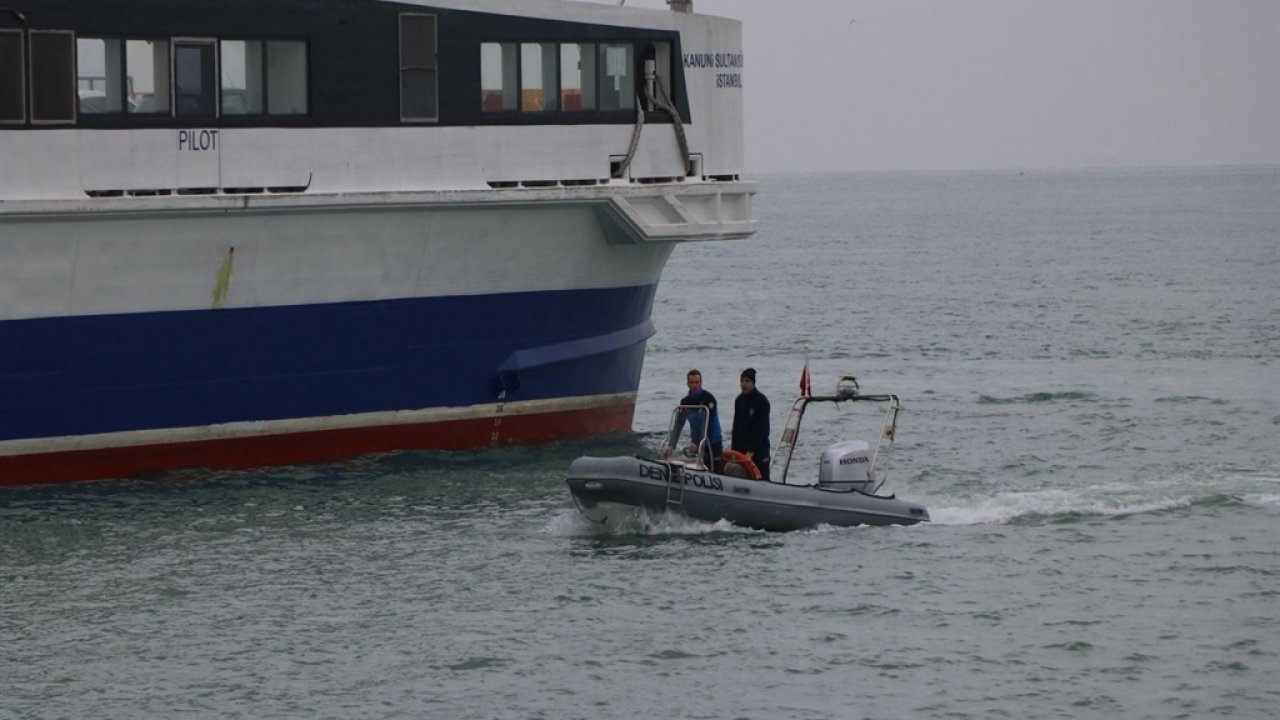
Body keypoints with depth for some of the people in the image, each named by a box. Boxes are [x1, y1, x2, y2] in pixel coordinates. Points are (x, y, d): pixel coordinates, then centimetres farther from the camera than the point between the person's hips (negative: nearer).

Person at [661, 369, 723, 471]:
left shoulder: (708, 399, -11)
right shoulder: (685, 402, 5)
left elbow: (706, 425, -19)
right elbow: (678, 426, 1)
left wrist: (696, 443, -29)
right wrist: (670, 446, -12)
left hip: (713, 444, -5)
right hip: (696, 444, 5)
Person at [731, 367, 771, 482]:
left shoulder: (761, 401, -11)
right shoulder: (739, 400, 10)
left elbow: (762, 428, -15)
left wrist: (752, 451, -20)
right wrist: (734, 449, 10)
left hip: (759, 448, -6)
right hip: (741, 448, 6)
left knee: (762, 479, -7)